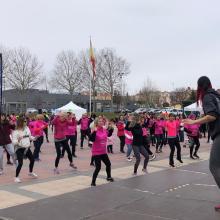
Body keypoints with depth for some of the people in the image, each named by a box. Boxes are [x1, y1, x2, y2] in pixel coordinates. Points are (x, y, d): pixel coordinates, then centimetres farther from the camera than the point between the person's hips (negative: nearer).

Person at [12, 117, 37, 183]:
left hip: (27, 148, 7)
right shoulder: (16, 131, -16)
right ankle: (16, 177, 2)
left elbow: (30, 137, 16)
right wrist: (18, 140, -39)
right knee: (20, 163, -15)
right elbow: (14, 142, -20)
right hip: (19, 149, -7)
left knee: (32, 160, 17)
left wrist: (34, 138, 1)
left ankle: (30, 172, 41)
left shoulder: (27, 128, 3)